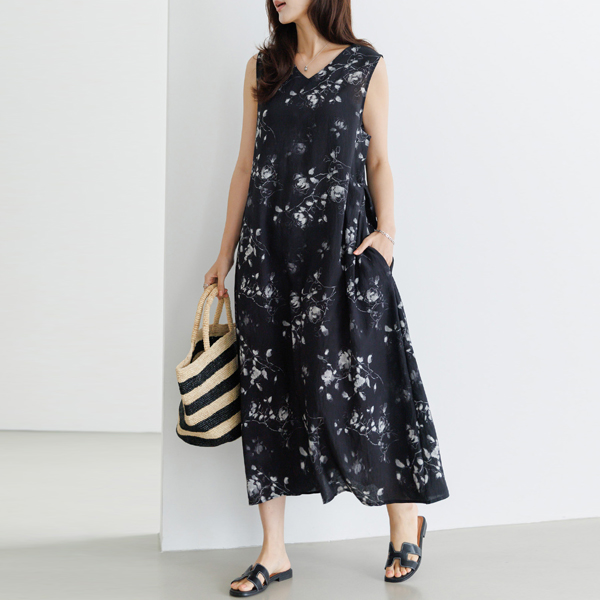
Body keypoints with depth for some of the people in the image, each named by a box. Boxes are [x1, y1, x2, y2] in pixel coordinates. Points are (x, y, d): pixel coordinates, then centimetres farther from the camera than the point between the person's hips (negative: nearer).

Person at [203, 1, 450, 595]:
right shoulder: (262, 68, 12)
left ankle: (406, 519, 20)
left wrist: (385, 231, -12)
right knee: (268, 383, 3)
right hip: (269, 246, 3)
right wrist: (226, 252, 11)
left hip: (341, 240, -3)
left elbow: (378, 160, 4)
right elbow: (246, 163, 13)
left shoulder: (366, 66, 5)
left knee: (361, 376, -4)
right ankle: (274, 551, 12)